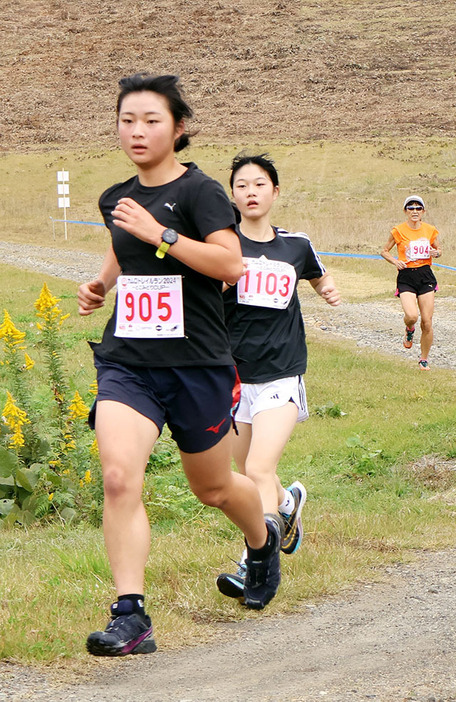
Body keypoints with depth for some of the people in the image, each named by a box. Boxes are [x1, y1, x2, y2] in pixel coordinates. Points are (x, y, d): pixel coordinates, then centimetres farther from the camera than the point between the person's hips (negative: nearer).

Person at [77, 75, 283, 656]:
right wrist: (100, 283, 15)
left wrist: (159, 233, -23)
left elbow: (231, 263, -22)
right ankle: (130, 618, -19)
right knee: (118, 479, -19)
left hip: (196, 362, -4)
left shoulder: (198, 191, -8)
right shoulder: (115, 199, 10)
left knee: (214, 488, 14)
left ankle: (263, 541, 49)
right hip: (126, 362, 4)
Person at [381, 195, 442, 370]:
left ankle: (424, 359, 18)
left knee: (427, 323, -1)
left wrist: (436, 253, -4)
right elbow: (384, 251, 7)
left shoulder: (430, 230, 4)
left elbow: (438, 249, 19)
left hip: (426, 276, 2)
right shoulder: (398, 231, -3)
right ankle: (409, 329, 14)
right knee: (411, 315, -25)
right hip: (406, 278, -2)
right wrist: (395, 261, -12)